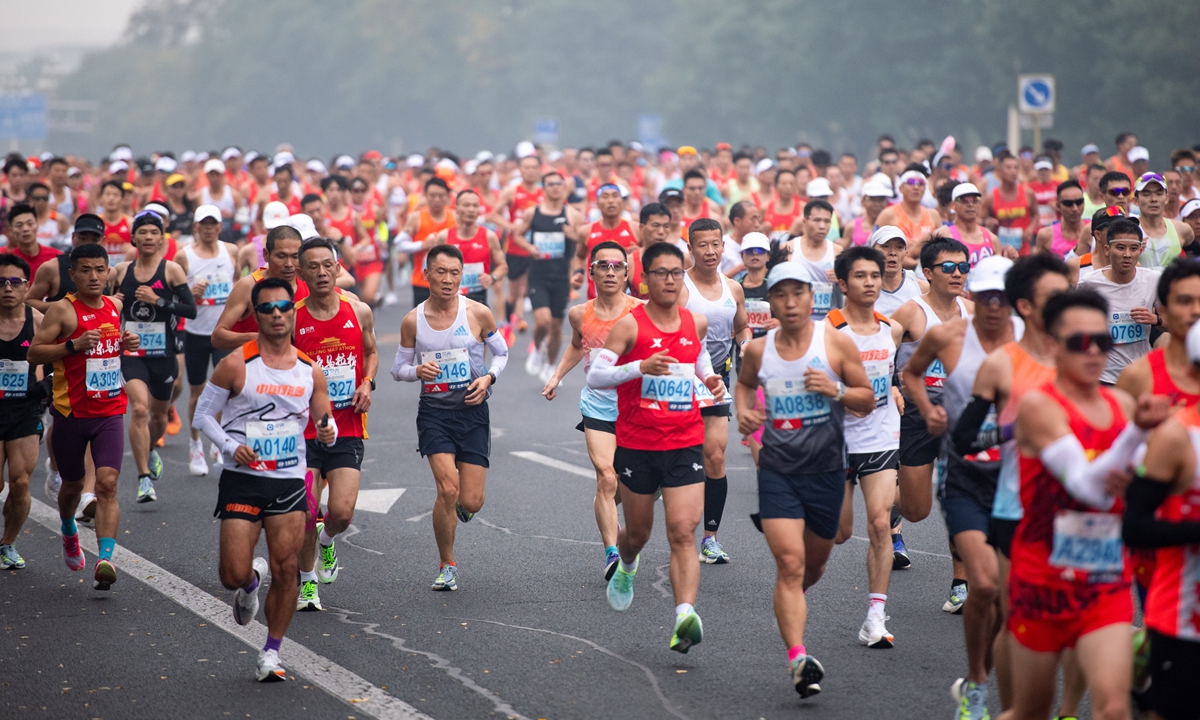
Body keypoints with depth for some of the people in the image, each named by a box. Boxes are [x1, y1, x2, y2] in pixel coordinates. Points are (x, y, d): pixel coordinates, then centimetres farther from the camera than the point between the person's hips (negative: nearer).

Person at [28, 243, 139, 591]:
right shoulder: (63, 310, -10)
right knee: (73, 484, 14)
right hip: (71, 412, -2)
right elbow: (34, 353, -12)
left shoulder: (114, 306, 7)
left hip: (110, 411, 3)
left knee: (107, 483, -13)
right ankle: (69, 533, 46)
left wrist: (125, 344, 4)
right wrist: (74, 345, -24)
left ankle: (105, 559, -22)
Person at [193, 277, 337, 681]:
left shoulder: (310, 371, 6)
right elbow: (203, 413, 1)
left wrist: (328, 432, -11)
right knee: (234, 576, -7)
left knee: (286, 570, -5)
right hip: (242, 480, -2)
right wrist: (231, 447, -14)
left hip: (290, 482, 2)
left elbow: (324, 420, 13)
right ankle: (251, 581, 31)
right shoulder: (236, 365, -5)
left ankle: (271, 652, 10)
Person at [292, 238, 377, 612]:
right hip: (304, 428, -1)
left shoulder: (359, 312, 1)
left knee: (342, 512, -9)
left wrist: (367, 383, 1)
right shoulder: (291, 318, -6)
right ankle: (307, 580, 24)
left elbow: (371, 352, 19)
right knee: (304, 513, -1)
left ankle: (326, 540, 28)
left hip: (347, 429, 1)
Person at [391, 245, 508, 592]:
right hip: (434, 410, 0)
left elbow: (501, 353, 11)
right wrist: (418, 371, -13)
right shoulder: (413, 321, -2)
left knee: (471, 502, -4)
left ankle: (460, 506, 38)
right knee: (448, 489, -18)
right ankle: (447, 566, 2)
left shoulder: (478, 314, -4)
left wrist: (488, 378, -9)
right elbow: (398, 368, 9)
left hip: (472, 411, 0)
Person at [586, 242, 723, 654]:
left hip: (685, 445, 2)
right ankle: (626, 568, 51)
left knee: (683, 532, -13)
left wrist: (710, 378, 7)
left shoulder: (696, 323, 5)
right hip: (637, 445, -2)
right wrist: (642, 367, -28)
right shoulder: (630, 325, -9)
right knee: (638, 533, 15)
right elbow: (594, 376, -14)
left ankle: (685, 617, -24)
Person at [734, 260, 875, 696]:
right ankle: (798, 657, -22)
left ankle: (793, 602, 54)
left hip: (827, 469, 1)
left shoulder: (836, 343, -5)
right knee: (789, 563, -16)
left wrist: (837, 391, -18)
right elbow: (744, 383, 23)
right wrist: (743, 412, 2)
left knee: (814, 563, 18)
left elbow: (868, 400, 1)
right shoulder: (758, 350, 0)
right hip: (778, 471, -1)